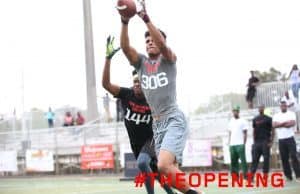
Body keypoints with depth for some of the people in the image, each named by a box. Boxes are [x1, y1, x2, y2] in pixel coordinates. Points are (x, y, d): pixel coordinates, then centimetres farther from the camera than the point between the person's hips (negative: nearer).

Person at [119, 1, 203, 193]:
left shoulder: (169, 60, 1)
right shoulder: (141, 62, 13)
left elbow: (162, 44, -21)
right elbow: (125, 47, -5)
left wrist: (146, 18, -28)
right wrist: (125, 22, -19)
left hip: (174, 120, -6)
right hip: (157, 124, 6)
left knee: (164, 165, -25)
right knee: (171, 173, 5)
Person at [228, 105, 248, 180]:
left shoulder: (242, 121, 2)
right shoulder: (231, 122, 18)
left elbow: (245, 133, -1)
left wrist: (244, 143, -8)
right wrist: (229, 143, 11)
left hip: (240, 144, -5)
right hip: (232, 145, 5)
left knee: (243, 160, -8)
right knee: (233, 160, 4)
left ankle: (245, 175, -7)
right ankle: (235, 174, 7)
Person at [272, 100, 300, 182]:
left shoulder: (291, 114, 4)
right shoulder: (276, 116, 10)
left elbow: (292, 123, -13)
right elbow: (274, 125, -8)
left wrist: (280, 124, -10)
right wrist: (286, 122, -13)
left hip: (290, 138, -3)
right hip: (281, 140, 3)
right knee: (284, 158, 3)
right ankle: (288, 176, 10)